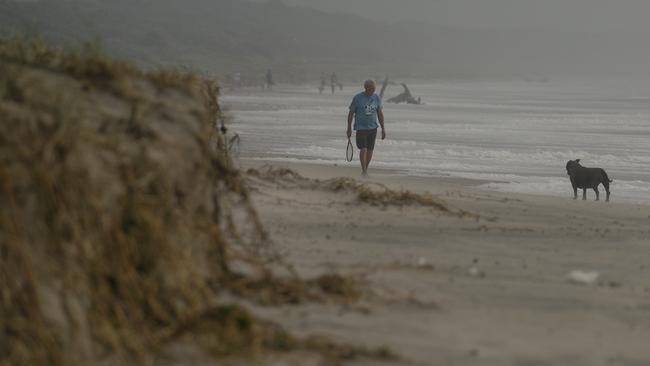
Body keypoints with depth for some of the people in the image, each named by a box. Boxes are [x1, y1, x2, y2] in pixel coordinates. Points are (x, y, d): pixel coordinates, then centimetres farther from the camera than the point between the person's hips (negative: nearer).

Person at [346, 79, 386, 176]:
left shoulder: (377, 98, 4)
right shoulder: (357, 98, -5)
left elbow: (380, 114, 10)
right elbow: (351, 113, 0)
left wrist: (383, 129, 9)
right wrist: (349, 128, -1)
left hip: (373, 128, 3)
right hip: (361, 128, -3)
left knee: (370, 150, 5)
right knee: (363, 149, -13)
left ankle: (366, 168, 20)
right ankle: (364, 170, -8)